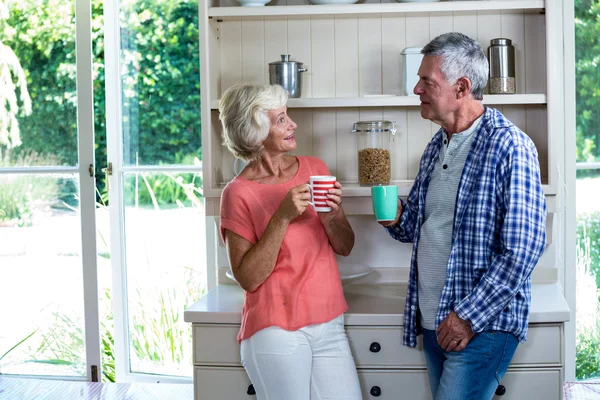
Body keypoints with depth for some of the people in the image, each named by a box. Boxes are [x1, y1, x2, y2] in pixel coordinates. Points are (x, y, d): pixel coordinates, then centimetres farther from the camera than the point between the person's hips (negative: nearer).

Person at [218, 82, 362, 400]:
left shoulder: (315, 168, 5)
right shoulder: (238, 193, -8)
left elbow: (345, 247, 9)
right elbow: (248, 278, -12)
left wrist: (331, 216, -12)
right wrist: (282, 217, -20)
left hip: (329, 325, 4)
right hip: (276, 332, -4)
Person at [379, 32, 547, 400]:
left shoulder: (509, 146, -14)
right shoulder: (436, 148, 11)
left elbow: (523, 250, -18)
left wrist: (468, 317, -18)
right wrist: (396, 219, -4)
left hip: (483, 324, -8)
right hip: (432, 320, 8)